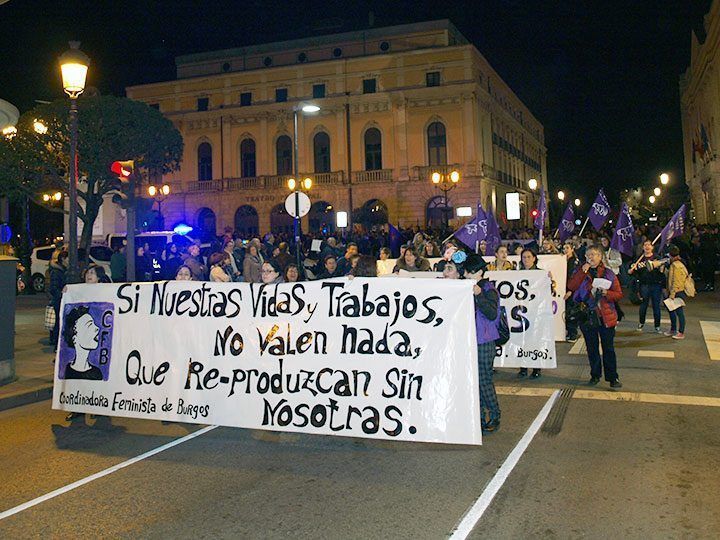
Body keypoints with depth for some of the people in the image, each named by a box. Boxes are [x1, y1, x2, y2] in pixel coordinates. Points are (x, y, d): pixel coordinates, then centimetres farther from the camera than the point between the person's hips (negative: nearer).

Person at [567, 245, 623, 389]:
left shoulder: (608, 274, 2)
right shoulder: (580, 272, 6)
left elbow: (619, 294, 2)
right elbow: (571, 286, -12)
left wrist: (606, 293, -17)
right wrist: (583, 271, -15)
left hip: (605, 316, -1)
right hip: (587, 315, 1)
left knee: (608, 348, 2)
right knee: (592, 348, 10)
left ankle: (612, 377, 10)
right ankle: (595, 375, 23)